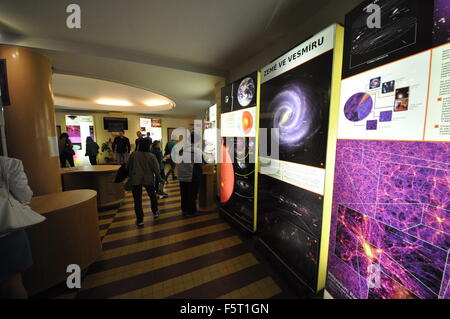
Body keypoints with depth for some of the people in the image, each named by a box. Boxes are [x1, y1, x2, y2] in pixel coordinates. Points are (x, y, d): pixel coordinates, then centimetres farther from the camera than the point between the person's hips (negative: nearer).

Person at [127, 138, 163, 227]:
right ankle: (155, 212, 34)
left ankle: (140, 220, 10)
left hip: (135, 180, 0)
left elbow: (129, 167, 5)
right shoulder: (151, 156, -8)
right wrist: (159, 178, 6)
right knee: (152, 196, 21)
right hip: (148, 180, 0)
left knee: (137, 200, 6)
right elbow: (156, 169, -6)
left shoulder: (133, 155, -4)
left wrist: (130, 177, 20)